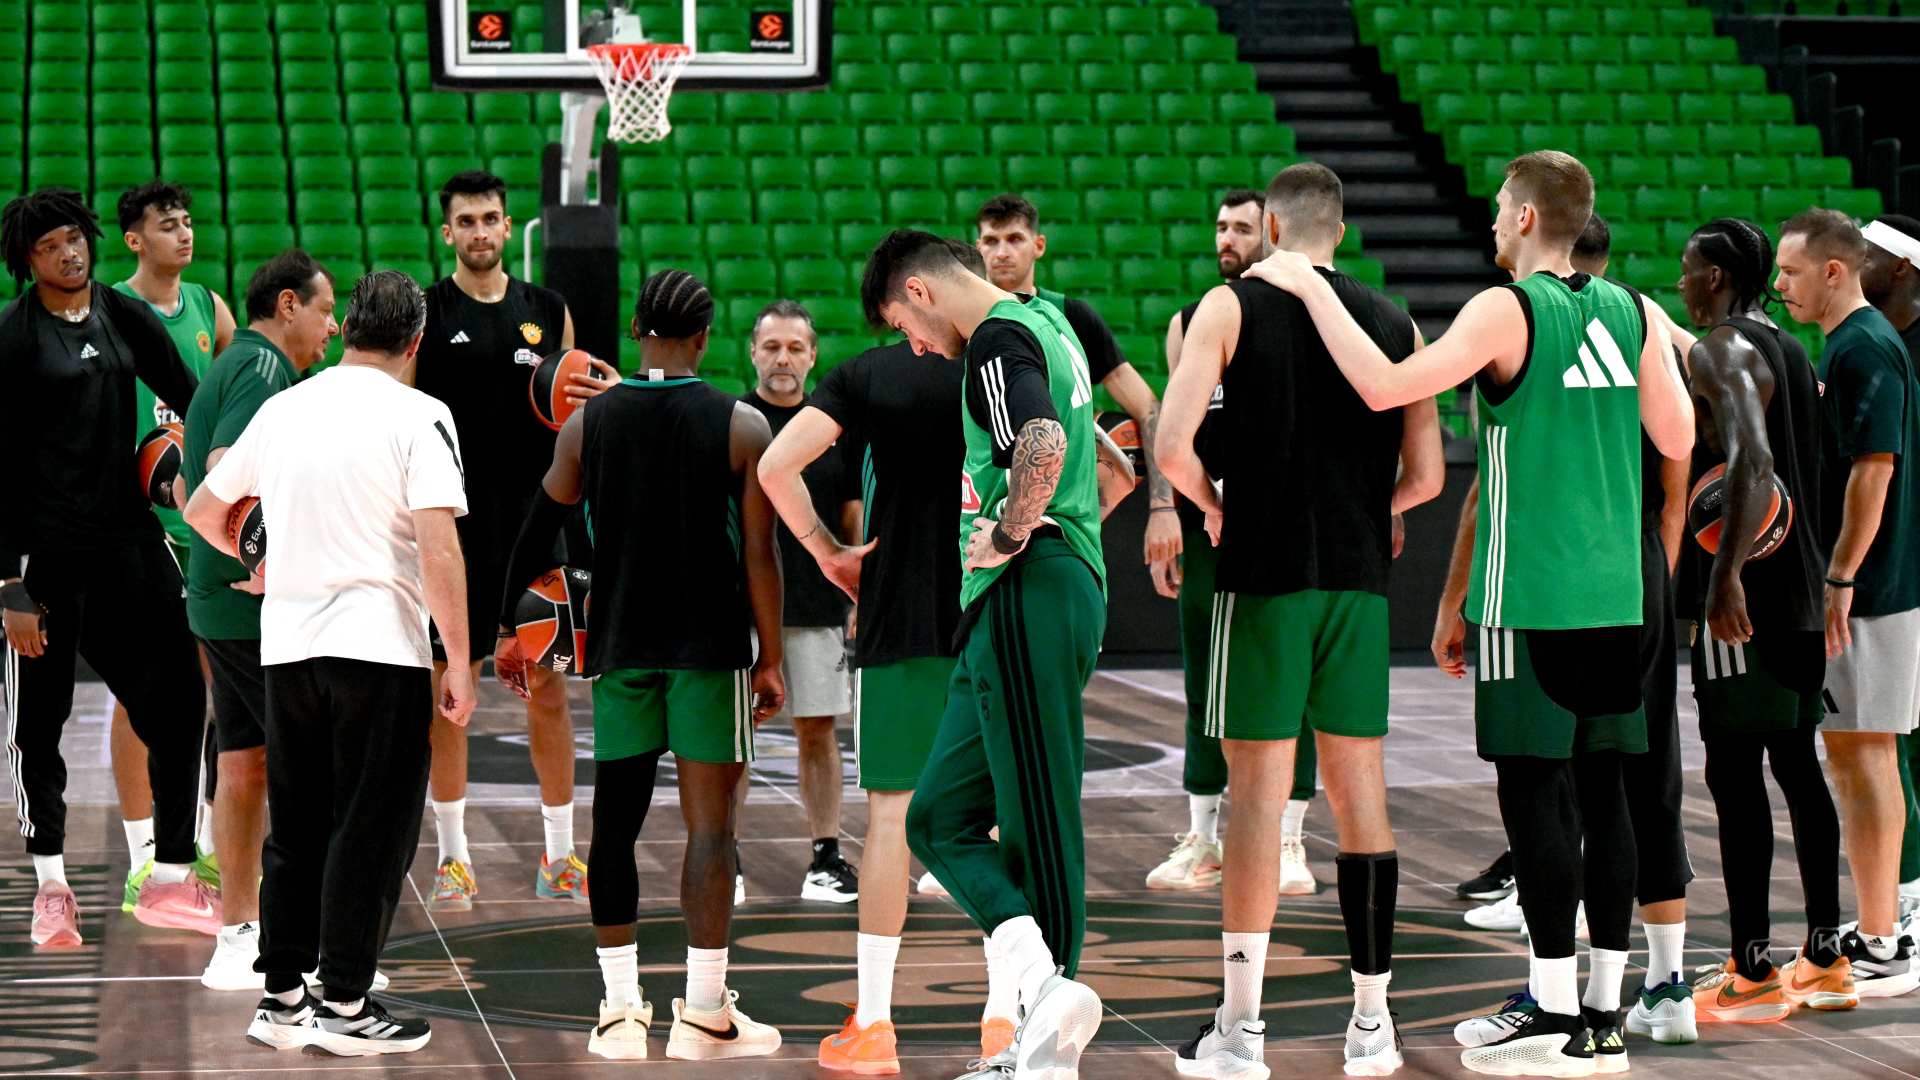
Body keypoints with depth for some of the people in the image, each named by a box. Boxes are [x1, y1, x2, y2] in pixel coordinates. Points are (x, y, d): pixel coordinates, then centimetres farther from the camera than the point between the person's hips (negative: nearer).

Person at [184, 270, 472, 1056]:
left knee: (295, 831, 14)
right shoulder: (418, 416, -7)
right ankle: (344, 1006, 3)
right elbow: (438, 550, -16)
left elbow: (203, 511, 22)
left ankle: (282, 998, 17)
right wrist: (459, 662, -10)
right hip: (378, 645, -5)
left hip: (286, 644, 5)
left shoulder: (283, 409, 10)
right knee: (370, 833, 2)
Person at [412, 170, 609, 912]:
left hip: (535, 516, 3)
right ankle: (452, 857, 9)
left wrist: (604, 401, -6)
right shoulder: (423, 314, -1)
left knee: (548, 685, 5)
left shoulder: (548, 312, 9)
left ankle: (559, 856, 13)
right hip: (455, 523, -3)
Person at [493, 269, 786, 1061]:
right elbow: (761, 555, -5)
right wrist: (770, 660, 2)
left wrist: (508, 631, 18)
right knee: (710, 826, 0)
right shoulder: (741, 427, -4)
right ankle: (703, 1017, -1)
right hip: (710, 648, -2)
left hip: (621, 647, 2)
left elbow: (536, 536, 7)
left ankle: (621, 1011, 8)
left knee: (615, 824, 9)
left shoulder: (586, 423, 2)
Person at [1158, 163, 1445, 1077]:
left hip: (1265, 575, -3)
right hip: (1360, 581, 3)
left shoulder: (1231, 307, -3)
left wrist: (1213, 509, 6)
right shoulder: (1395, 324, 8)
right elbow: (1425, 476, 7)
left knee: (1257, 794, -1)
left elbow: (1171, 446, -13)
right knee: (1359, 788, 9)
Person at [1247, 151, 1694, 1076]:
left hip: (1531, 599, -6)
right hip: (1614, 595, 6)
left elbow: (1385, 387, -19)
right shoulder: (1633, 313, 7)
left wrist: (1309, 287, -10)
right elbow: (1678, 440, 12)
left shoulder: (1507, 312, -10)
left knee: (1534, 790, -3)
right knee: (1600, 788, 9)